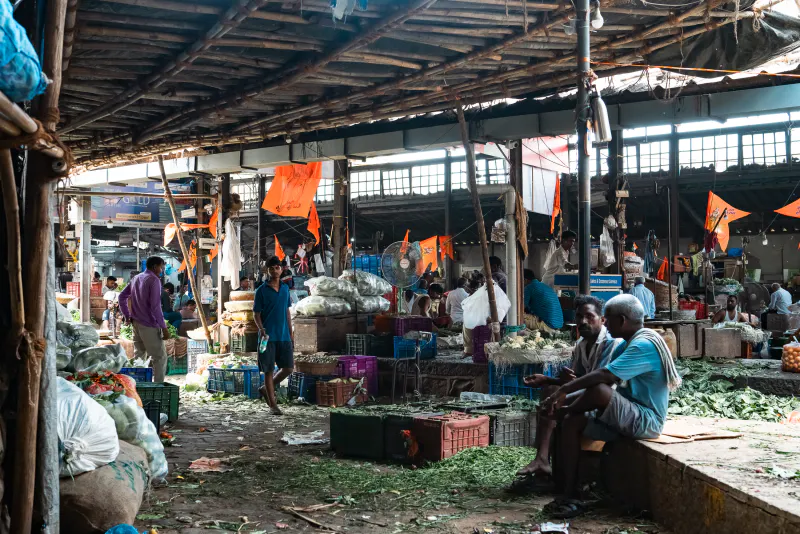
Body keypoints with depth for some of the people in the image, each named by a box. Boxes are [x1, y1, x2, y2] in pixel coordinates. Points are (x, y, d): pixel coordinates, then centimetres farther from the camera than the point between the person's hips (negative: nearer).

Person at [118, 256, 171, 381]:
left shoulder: (136, 278, 13)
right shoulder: (154, 280, -13)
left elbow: (122, 297, 19)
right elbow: (155, 306, -19)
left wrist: (128, 316, 20)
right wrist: (164, 327, -17)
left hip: (136, 323, 8)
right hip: (149, 326, -8)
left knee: (139, 356, 16)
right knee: (160, 357, -3)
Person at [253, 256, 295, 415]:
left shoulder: (285, 288, 10)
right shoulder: (261, 290, -3)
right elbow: (256, 314, -2)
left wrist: (291, 333, 14)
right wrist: (261, 329, -20)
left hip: (284, 336, 5)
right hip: (268, 336, -4)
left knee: (288, 368, 2)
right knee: (269, 370, 0)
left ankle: (266, 389, 24)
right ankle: (272, 405, 9)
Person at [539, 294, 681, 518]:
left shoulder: (644, 345, -19)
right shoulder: (628, 345, 13)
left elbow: (604, 376, -30)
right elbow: (601, 378, 11)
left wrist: (564, 389, -24)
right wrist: (567, 392, -2)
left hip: (645, 421, -10)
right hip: (624, 417, 10)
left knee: (600, 390, -34)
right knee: (571, 423, -8)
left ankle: (561, 412, -4)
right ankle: (570, 496, -9)